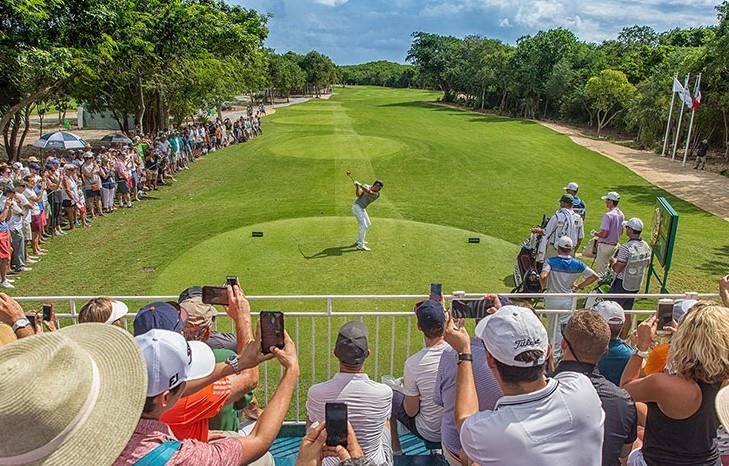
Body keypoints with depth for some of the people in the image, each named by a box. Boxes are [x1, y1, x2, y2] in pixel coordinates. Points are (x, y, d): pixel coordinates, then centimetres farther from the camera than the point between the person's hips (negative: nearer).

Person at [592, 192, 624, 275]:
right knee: (607, 267, 24)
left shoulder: (608, 215, -23)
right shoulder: (621, 215, 5)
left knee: (600, 270, 0)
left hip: (605, 245, -8)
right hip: (615, 245, 8)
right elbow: (621, 232, 15)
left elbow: (604, 234, -26)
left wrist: (595, 234, -8)